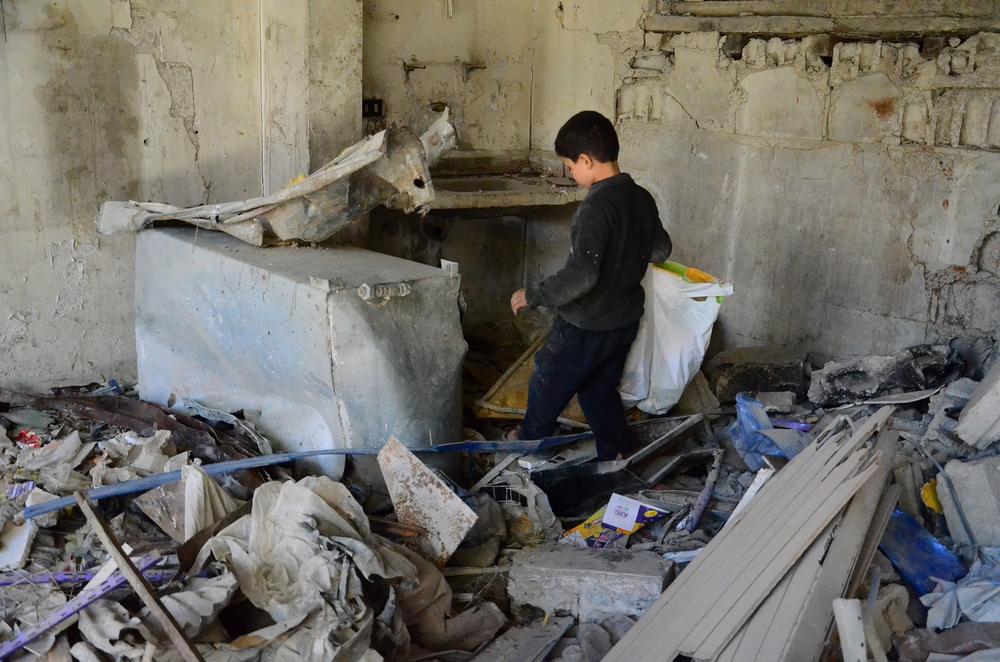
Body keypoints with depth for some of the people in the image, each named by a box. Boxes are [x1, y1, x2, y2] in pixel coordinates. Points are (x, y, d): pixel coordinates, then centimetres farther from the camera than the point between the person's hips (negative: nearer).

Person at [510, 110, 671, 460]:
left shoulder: (596, 207, -27)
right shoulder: (642, 198, -1)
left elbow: (580, 276, -32)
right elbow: (660, 250, 12)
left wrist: (532, 295, -20)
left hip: (587, 326, -7)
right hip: (626, 319, 7)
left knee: (547, 384, 17)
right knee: (601, 391, 23)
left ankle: (530, 440, 40)